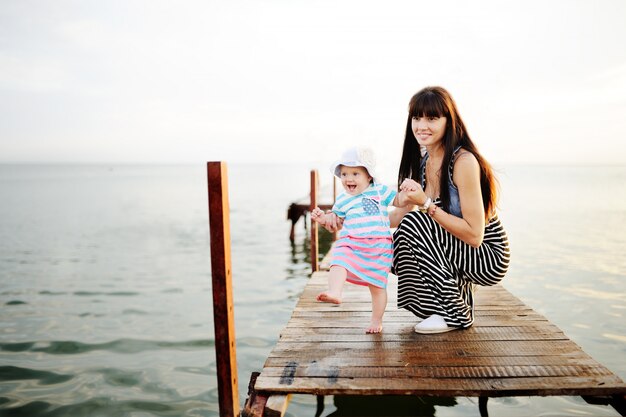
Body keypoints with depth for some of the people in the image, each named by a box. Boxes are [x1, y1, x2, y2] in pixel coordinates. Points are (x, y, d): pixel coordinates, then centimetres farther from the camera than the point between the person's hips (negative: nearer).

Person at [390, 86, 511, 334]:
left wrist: (426, 204, -27)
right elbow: (400, 216, 7)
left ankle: (455, 315, -10)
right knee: (396, 246, -4)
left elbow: (474, 235, -25)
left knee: (414, 224, -23)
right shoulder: (423, 163, 3)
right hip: (458, 253, 8)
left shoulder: (464, 161, -22)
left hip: (489, 258, -8)